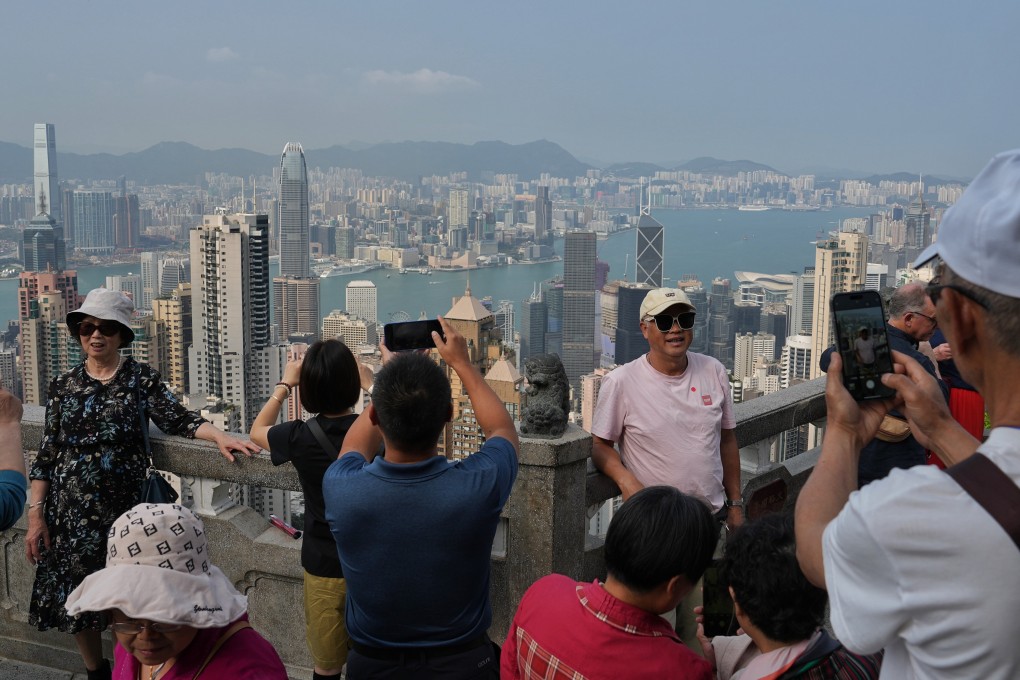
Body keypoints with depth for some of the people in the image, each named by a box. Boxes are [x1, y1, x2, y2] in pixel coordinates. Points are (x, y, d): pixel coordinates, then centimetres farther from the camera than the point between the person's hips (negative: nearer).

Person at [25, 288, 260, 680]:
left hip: (123, 510, -2)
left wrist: (218, 436, -29)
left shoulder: (141, 379, 0)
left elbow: (177, 419, -10)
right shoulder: (64, 386, 6)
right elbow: (46, 456, 7)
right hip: (70, 513, 3)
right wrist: (36, 514, 2)